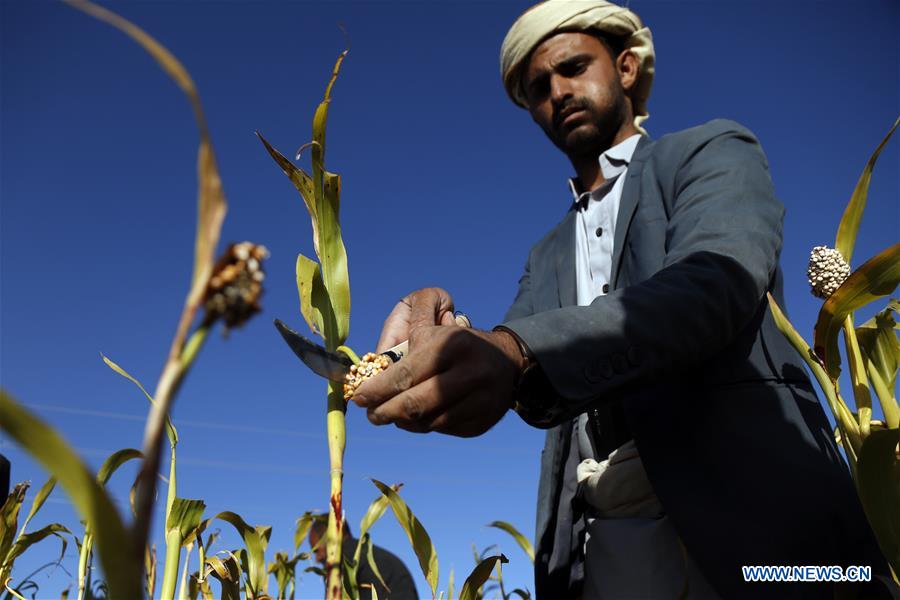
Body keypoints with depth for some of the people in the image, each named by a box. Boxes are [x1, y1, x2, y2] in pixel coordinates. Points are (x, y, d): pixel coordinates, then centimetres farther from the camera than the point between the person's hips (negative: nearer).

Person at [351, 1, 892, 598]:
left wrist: (520, 354, -32)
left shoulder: (714, 152, 6)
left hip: (742, 517, -4)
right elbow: (519, 379, 6)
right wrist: (444, 334, -17)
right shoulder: (547, 256, 20)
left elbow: (714, 283, -15)